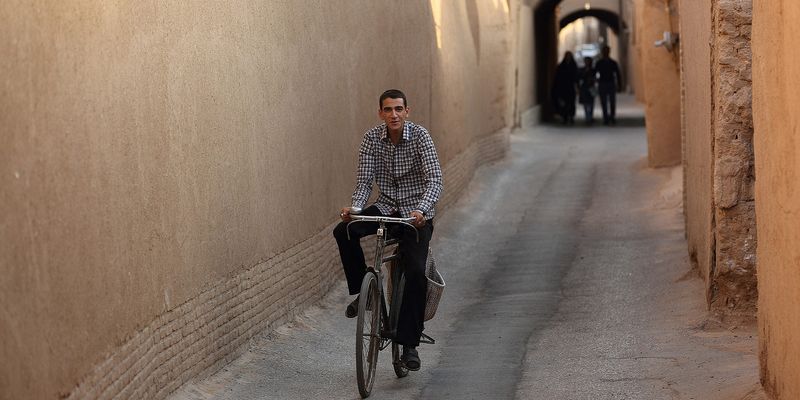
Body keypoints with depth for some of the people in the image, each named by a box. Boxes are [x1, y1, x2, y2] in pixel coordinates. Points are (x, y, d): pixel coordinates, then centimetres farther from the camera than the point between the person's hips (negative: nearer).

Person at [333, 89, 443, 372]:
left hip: (416, 213, -3)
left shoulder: (420, 136, -15)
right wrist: (355, 207, -27)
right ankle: (363, 292, -6)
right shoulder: (372, 138, -5)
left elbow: (434, 180, -23)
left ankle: (409, 344, -11)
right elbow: (365, 180, -6)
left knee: (416, 272, -19)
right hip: (385, 207, 3)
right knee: (344, 231, -24)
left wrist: (421, 210, -40)